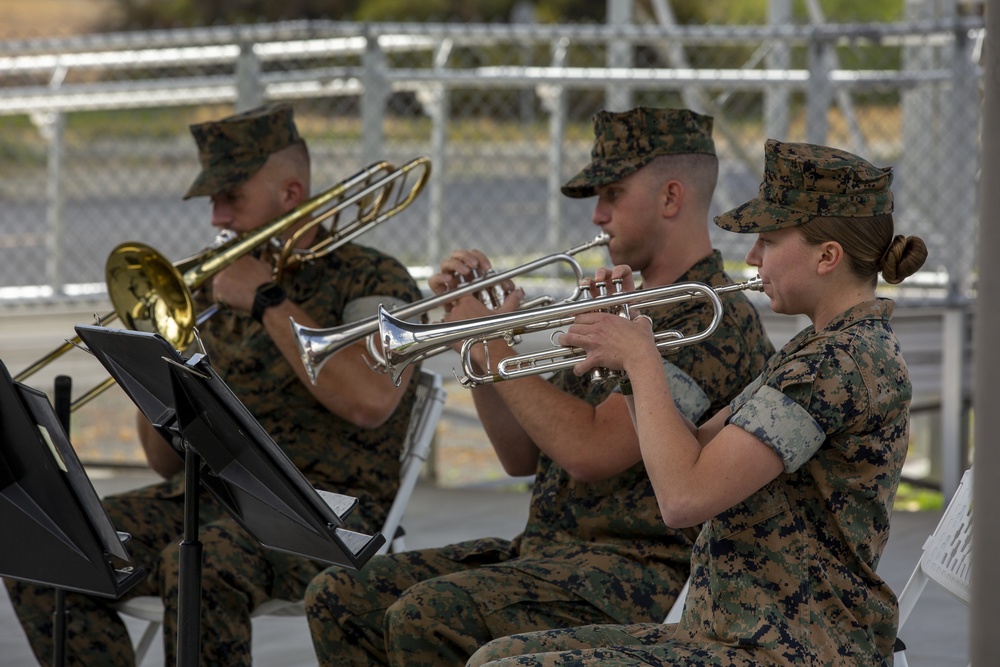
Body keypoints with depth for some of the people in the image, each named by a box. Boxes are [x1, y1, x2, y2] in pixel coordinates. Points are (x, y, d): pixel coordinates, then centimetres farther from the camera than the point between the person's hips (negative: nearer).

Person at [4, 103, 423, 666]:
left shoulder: (373, 280, 1)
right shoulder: (214, 294, 19)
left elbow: (370, 401, -21)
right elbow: (169, 462, 19)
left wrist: (270, 302, -14)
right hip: (205, 495, 7)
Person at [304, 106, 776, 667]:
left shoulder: (716, 321, -13)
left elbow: (589, 451, -23)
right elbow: (523, 456, 17)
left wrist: (495, 346, -11)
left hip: (637, 569, -10)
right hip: (543, 549, 10)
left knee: (426, 616, -30)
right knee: (339, 598, -1)